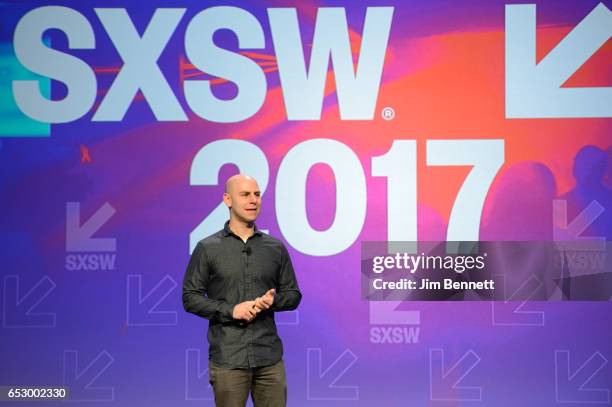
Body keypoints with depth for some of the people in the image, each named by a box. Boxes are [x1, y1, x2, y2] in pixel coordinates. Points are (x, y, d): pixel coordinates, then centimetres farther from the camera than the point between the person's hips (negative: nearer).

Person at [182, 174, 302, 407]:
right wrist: (231, 310, -14)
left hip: (269, 357, 3)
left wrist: (273, 301, -8)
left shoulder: (276, 248, 10)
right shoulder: (208, 248, 2)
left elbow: (293, 294, 14)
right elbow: (190, 297, -1)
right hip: (227, 359, -2)